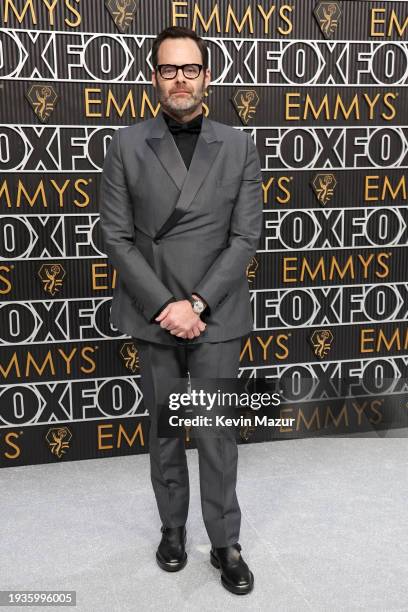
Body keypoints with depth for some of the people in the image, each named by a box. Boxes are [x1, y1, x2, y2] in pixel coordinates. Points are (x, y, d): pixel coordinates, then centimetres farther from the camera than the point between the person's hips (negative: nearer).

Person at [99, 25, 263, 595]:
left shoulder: (240, 147, 3)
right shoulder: (126, 146, 1)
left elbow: (246, 237, -3)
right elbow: (117, 238, -3)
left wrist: (197, 303, -12)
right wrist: (164, 306, -12)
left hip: (217, 315, 0)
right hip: (152, 315, 1)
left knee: (218, 431, 5)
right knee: (163, 430, 13)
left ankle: (226, 543, 21)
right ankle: (173, 527, 32)